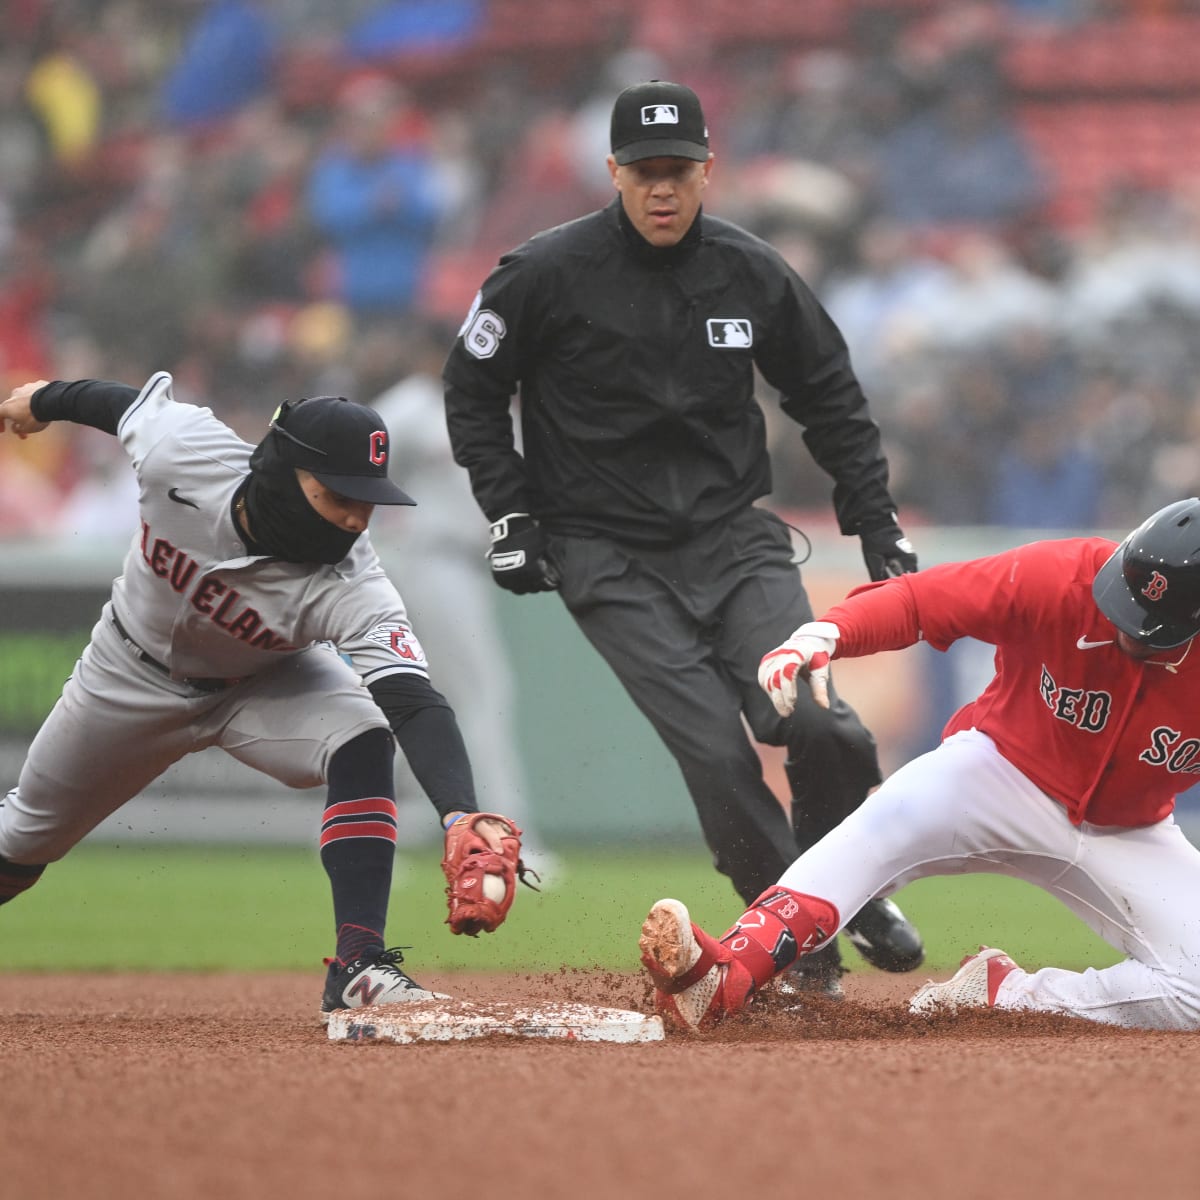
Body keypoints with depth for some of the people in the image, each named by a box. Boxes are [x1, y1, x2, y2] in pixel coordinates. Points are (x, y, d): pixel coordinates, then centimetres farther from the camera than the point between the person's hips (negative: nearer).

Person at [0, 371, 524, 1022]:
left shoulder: (351, 588, -39)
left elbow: (414, 702, -49)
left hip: (265, 683, -1)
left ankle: (358, 965, -29)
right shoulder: (180, 446, -36)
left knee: (362, 744, -30)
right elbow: (129, 401, -13)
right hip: (133, 673, 1)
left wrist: (460, 815, -67)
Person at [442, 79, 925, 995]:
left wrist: (875, 518, 9)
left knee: (816, 723, -16)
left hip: (733, 536, 2)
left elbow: (830, 396, 14)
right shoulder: (548, 274, -9)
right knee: (716, 753, -16)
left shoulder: (753, 273, 1)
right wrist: (512, 516, -1)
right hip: (610, 557, -2)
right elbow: (473, 389, 5)